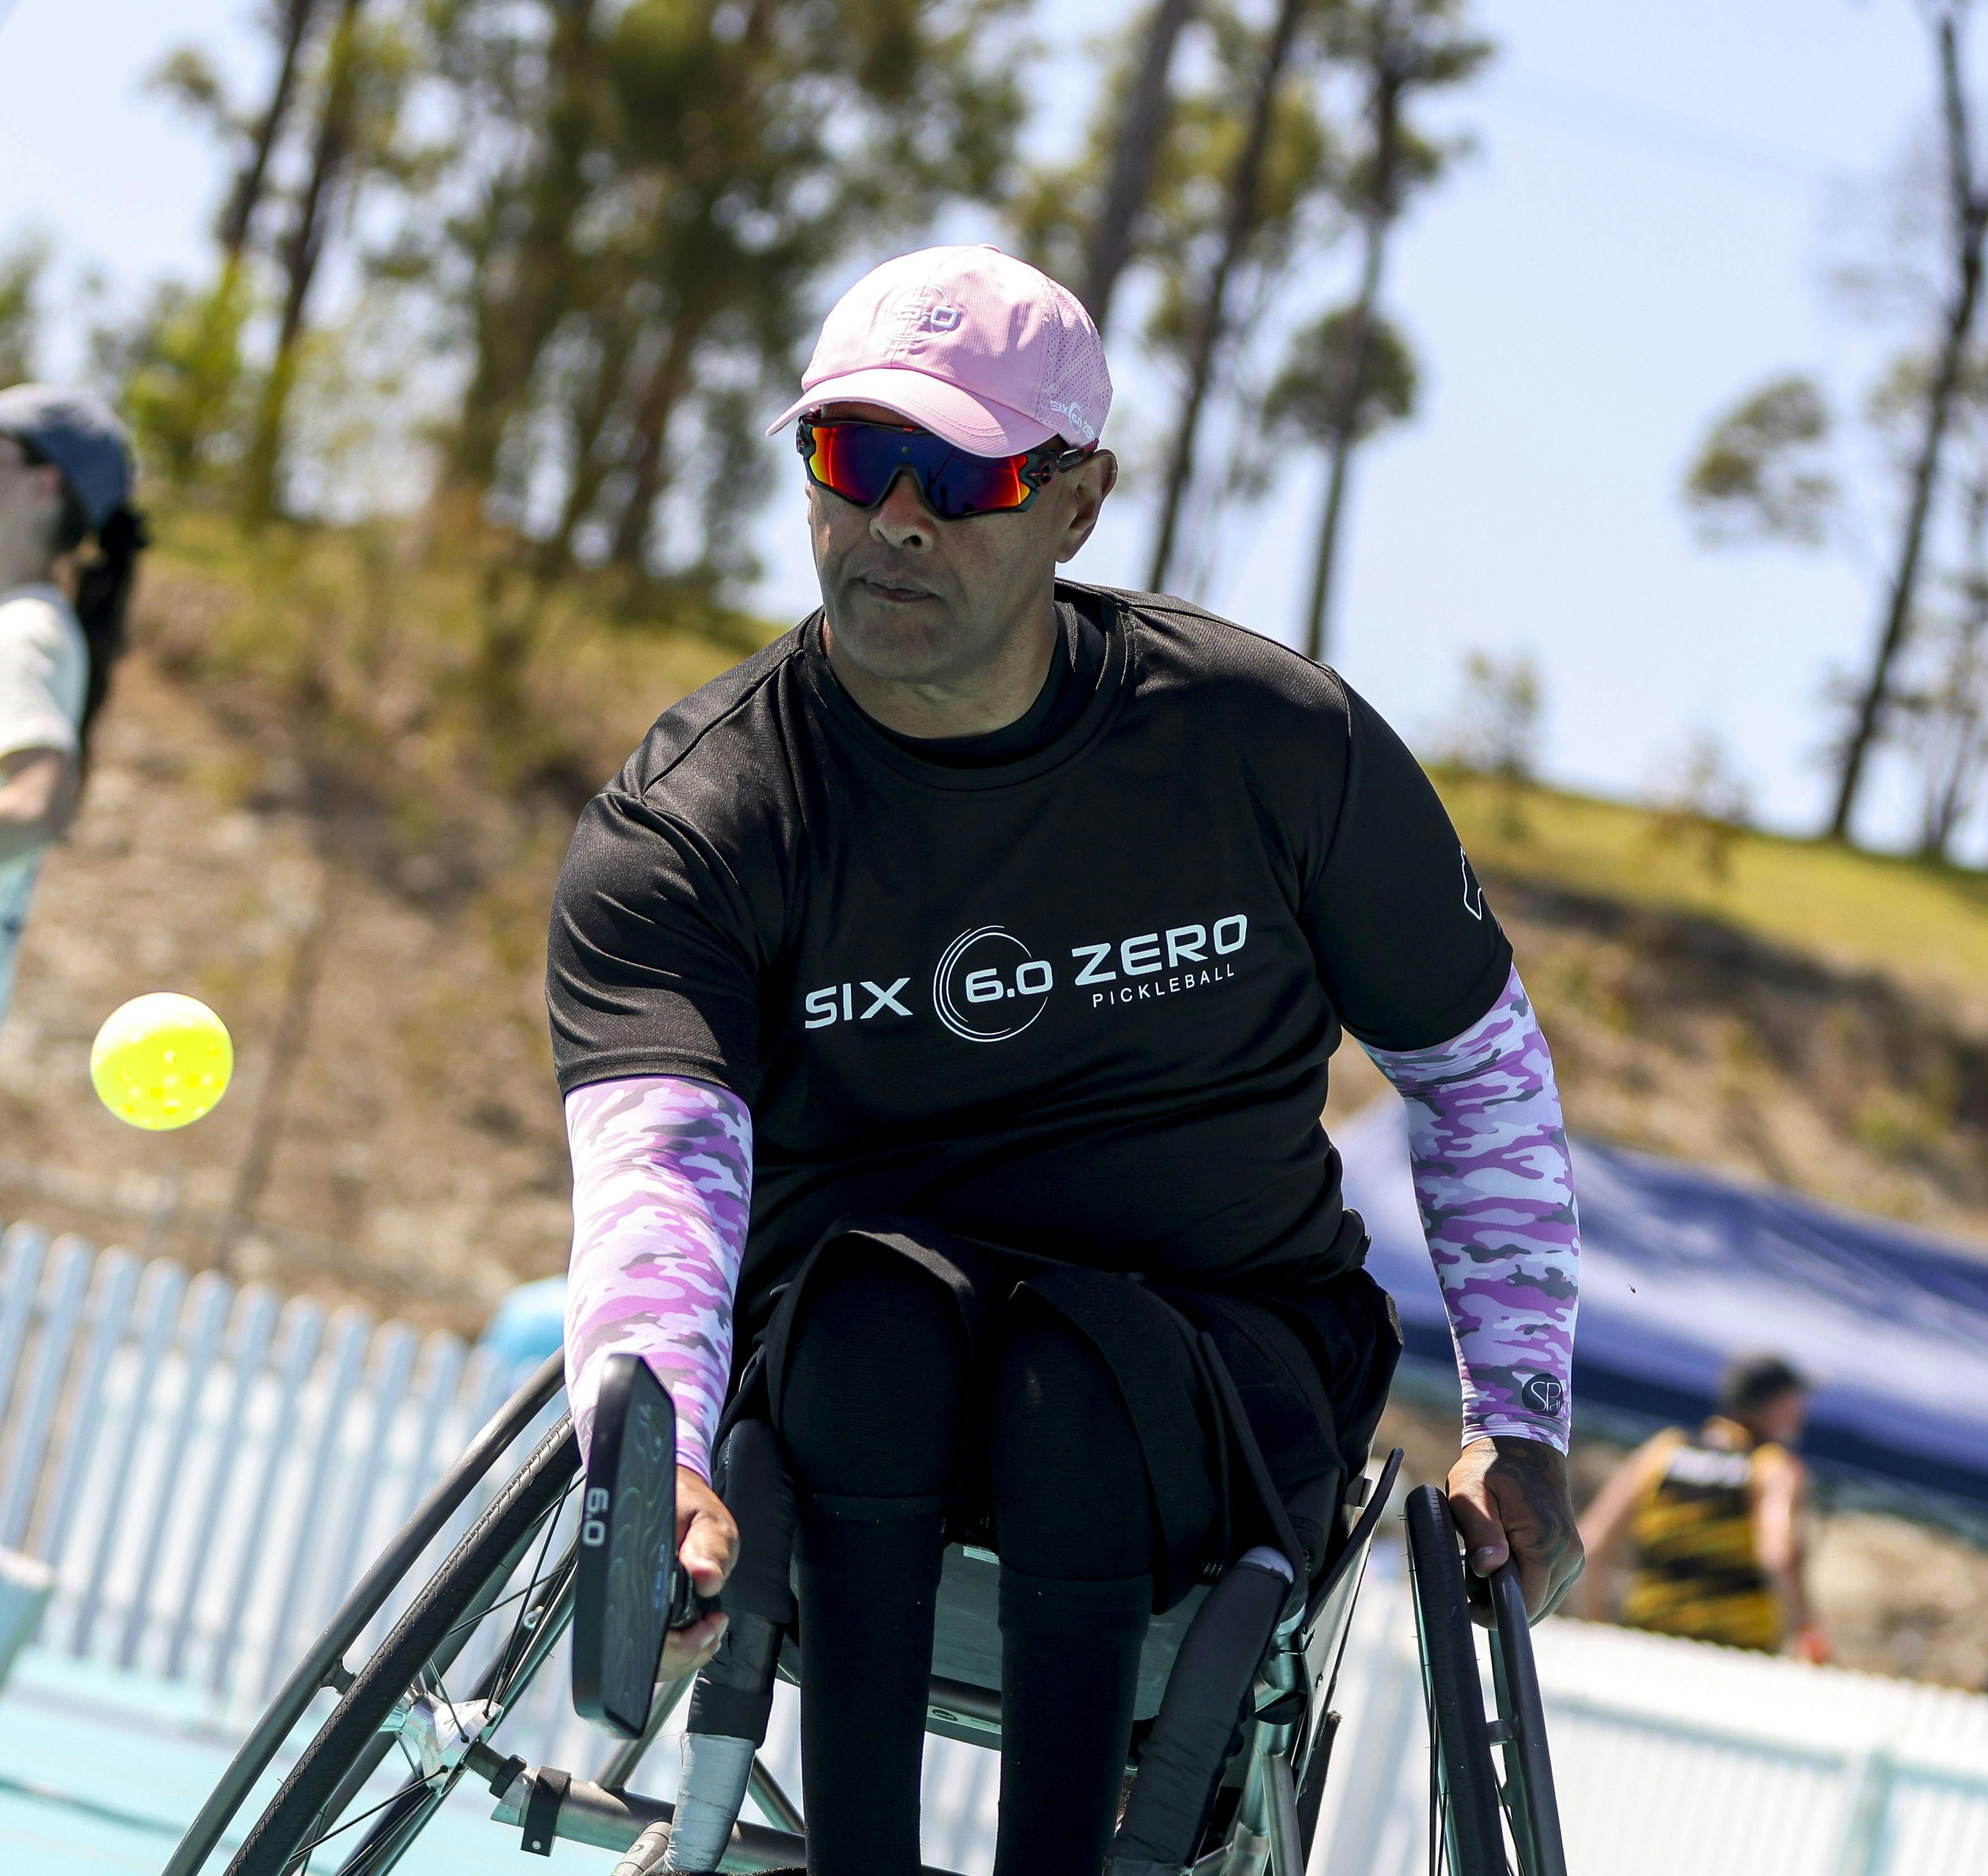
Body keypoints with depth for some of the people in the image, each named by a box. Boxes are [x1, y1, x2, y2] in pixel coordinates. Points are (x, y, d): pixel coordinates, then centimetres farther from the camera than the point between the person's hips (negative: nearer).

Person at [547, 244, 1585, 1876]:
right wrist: (663, 1464, -48)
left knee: (1071, 1373, -34)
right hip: (847, 1384, 0)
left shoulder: (1276, 745, -5)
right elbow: (657, 1164, -29)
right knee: (876, 1299, -34)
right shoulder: (680, 835, -10)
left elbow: (1483, 1072, 9)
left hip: (1233, 1371, 0)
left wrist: (1520, 1415, 3)